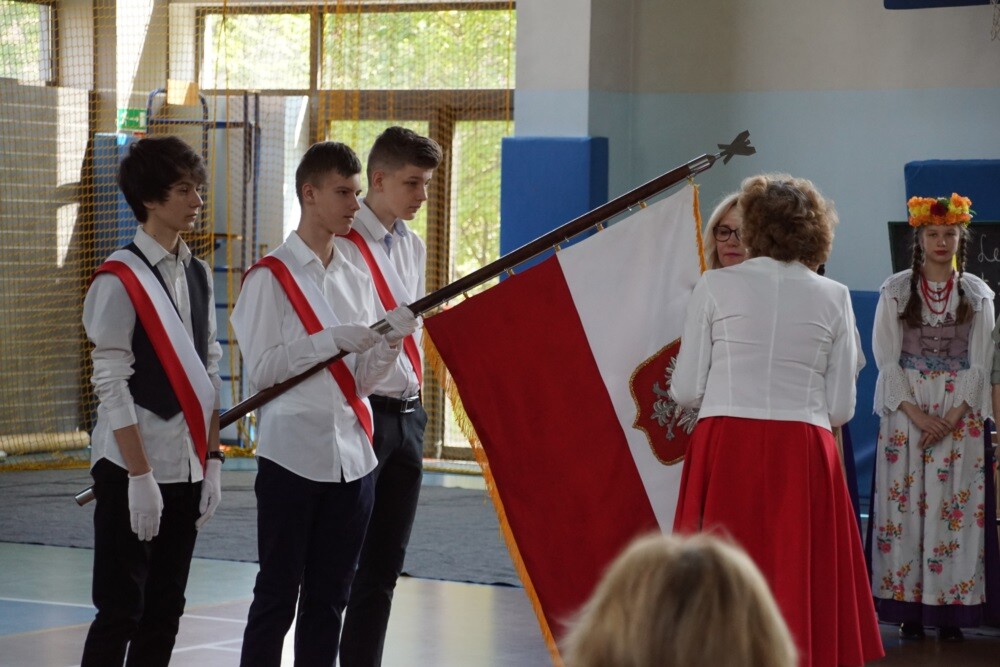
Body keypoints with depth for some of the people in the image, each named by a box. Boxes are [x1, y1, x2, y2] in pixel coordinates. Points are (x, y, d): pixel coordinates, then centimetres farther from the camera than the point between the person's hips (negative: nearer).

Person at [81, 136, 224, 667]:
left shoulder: (197, 276, 11)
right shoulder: (120, 280, -10)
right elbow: (111, 385, -13)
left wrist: (212, 462, 8)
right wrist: (140, 476, -16)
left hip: (188, 465, 7)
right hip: (132, 468, -6)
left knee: (165, 612, 9)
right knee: (121, 612, -5)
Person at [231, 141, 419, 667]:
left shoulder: (356, 280, 13)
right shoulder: (271, 278, -5)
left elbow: (361, 382, 12)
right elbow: (259, 370, -11)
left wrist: (389, 342, -6)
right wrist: (333, 340, -18)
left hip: (352, 454, 6)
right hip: (293, 455, -6)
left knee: (330, 596, 9)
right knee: (278, 594, -2)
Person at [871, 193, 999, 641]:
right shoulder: (895, 291, 4)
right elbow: (886, 359, -1)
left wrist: (953, 416, -11)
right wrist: (916, 414, -12)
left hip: (961, 416, 0)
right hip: (904, 414, 0)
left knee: (955, 510, -3)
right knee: (905, 507, -4)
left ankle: (951, 611, -1)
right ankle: (908, 609, -1)